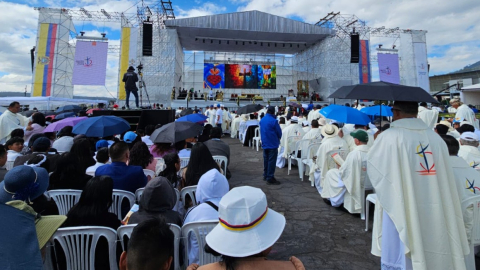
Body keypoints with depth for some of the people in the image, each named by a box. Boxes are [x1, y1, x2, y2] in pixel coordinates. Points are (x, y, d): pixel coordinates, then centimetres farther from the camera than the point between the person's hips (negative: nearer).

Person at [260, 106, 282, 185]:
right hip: (272, 144, -7)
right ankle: (270, 178, -1)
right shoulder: (273, 121, -17)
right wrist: (278, 138, 10)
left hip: (264, 143, 7)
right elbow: (279, 132, -10)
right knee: (271, 161, -3)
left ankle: (265, 175, 26)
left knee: (266, 159, 16)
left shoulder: (262, 120, 5)